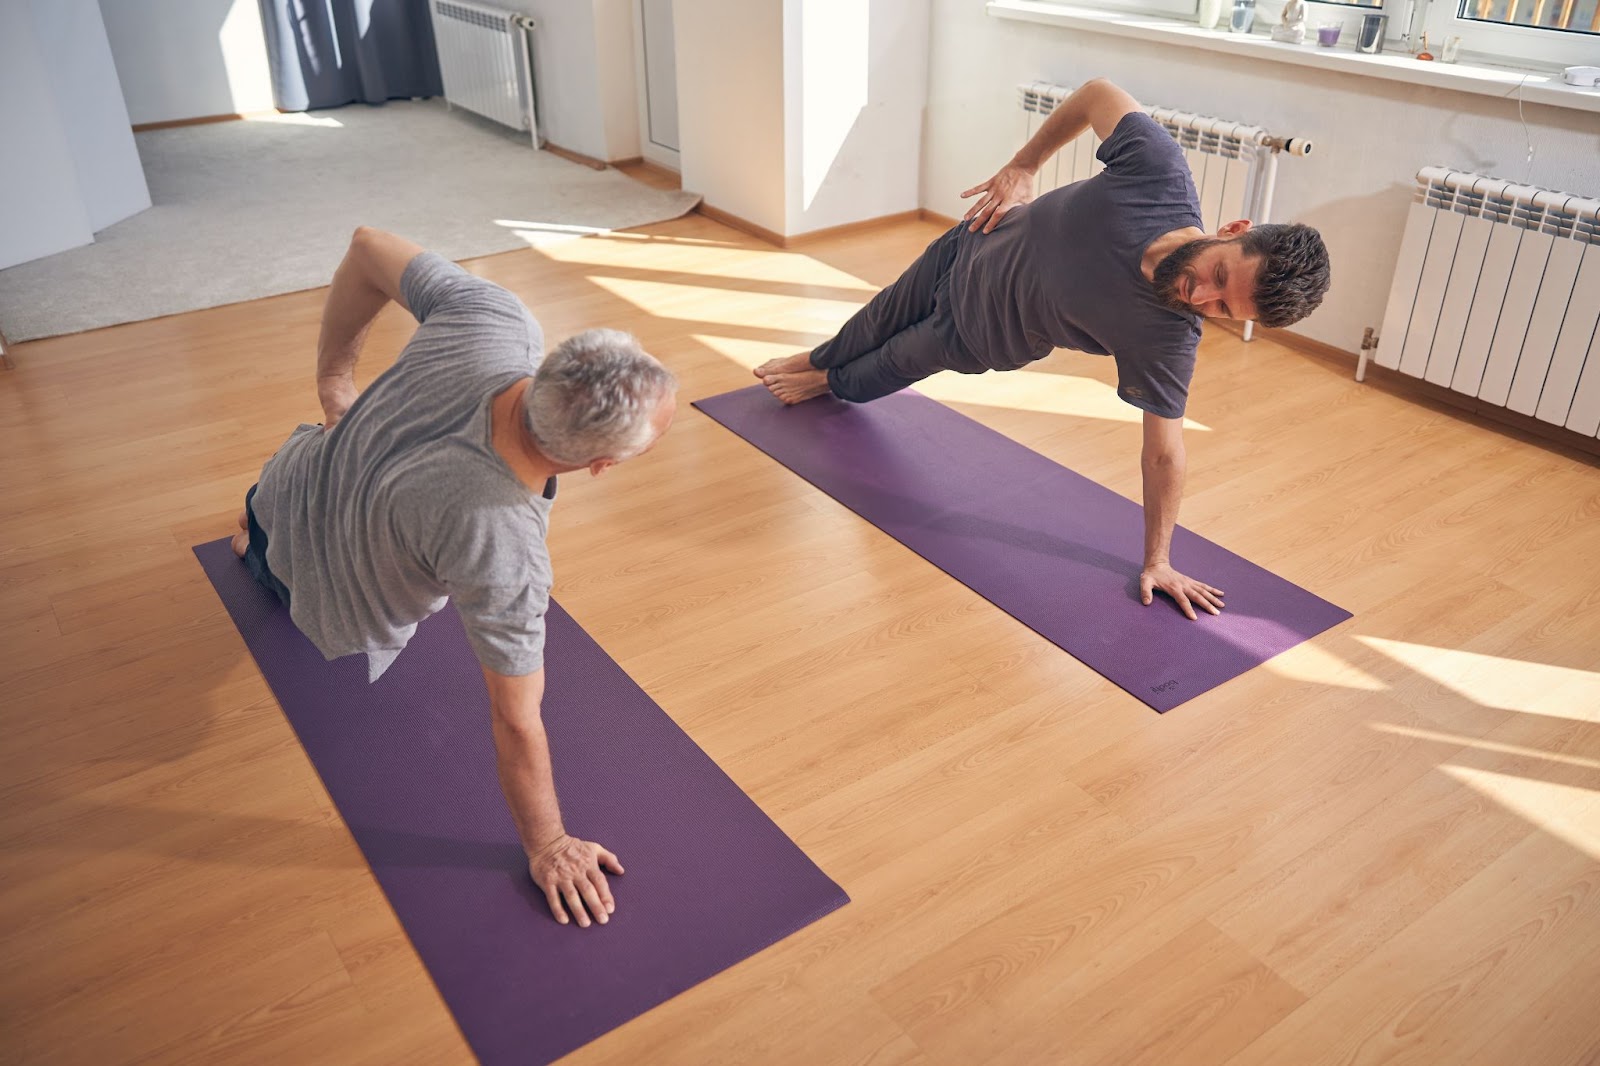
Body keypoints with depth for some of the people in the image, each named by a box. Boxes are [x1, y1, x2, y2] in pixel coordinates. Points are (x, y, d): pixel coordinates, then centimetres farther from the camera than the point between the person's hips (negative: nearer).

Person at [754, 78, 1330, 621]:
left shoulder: (1168, 340, -39)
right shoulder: (1160, 165, -37)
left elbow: (1163, 451, -28)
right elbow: (1097, 93, -19)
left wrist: (1157, 562, -23)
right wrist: (1022, 165, -17)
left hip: (981, 334, -2)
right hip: (975, 247, 2)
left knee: (894, 365, 25)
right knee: (883, 320, 30)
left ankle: (834, 386, 65)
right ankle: (820, 361, 68)